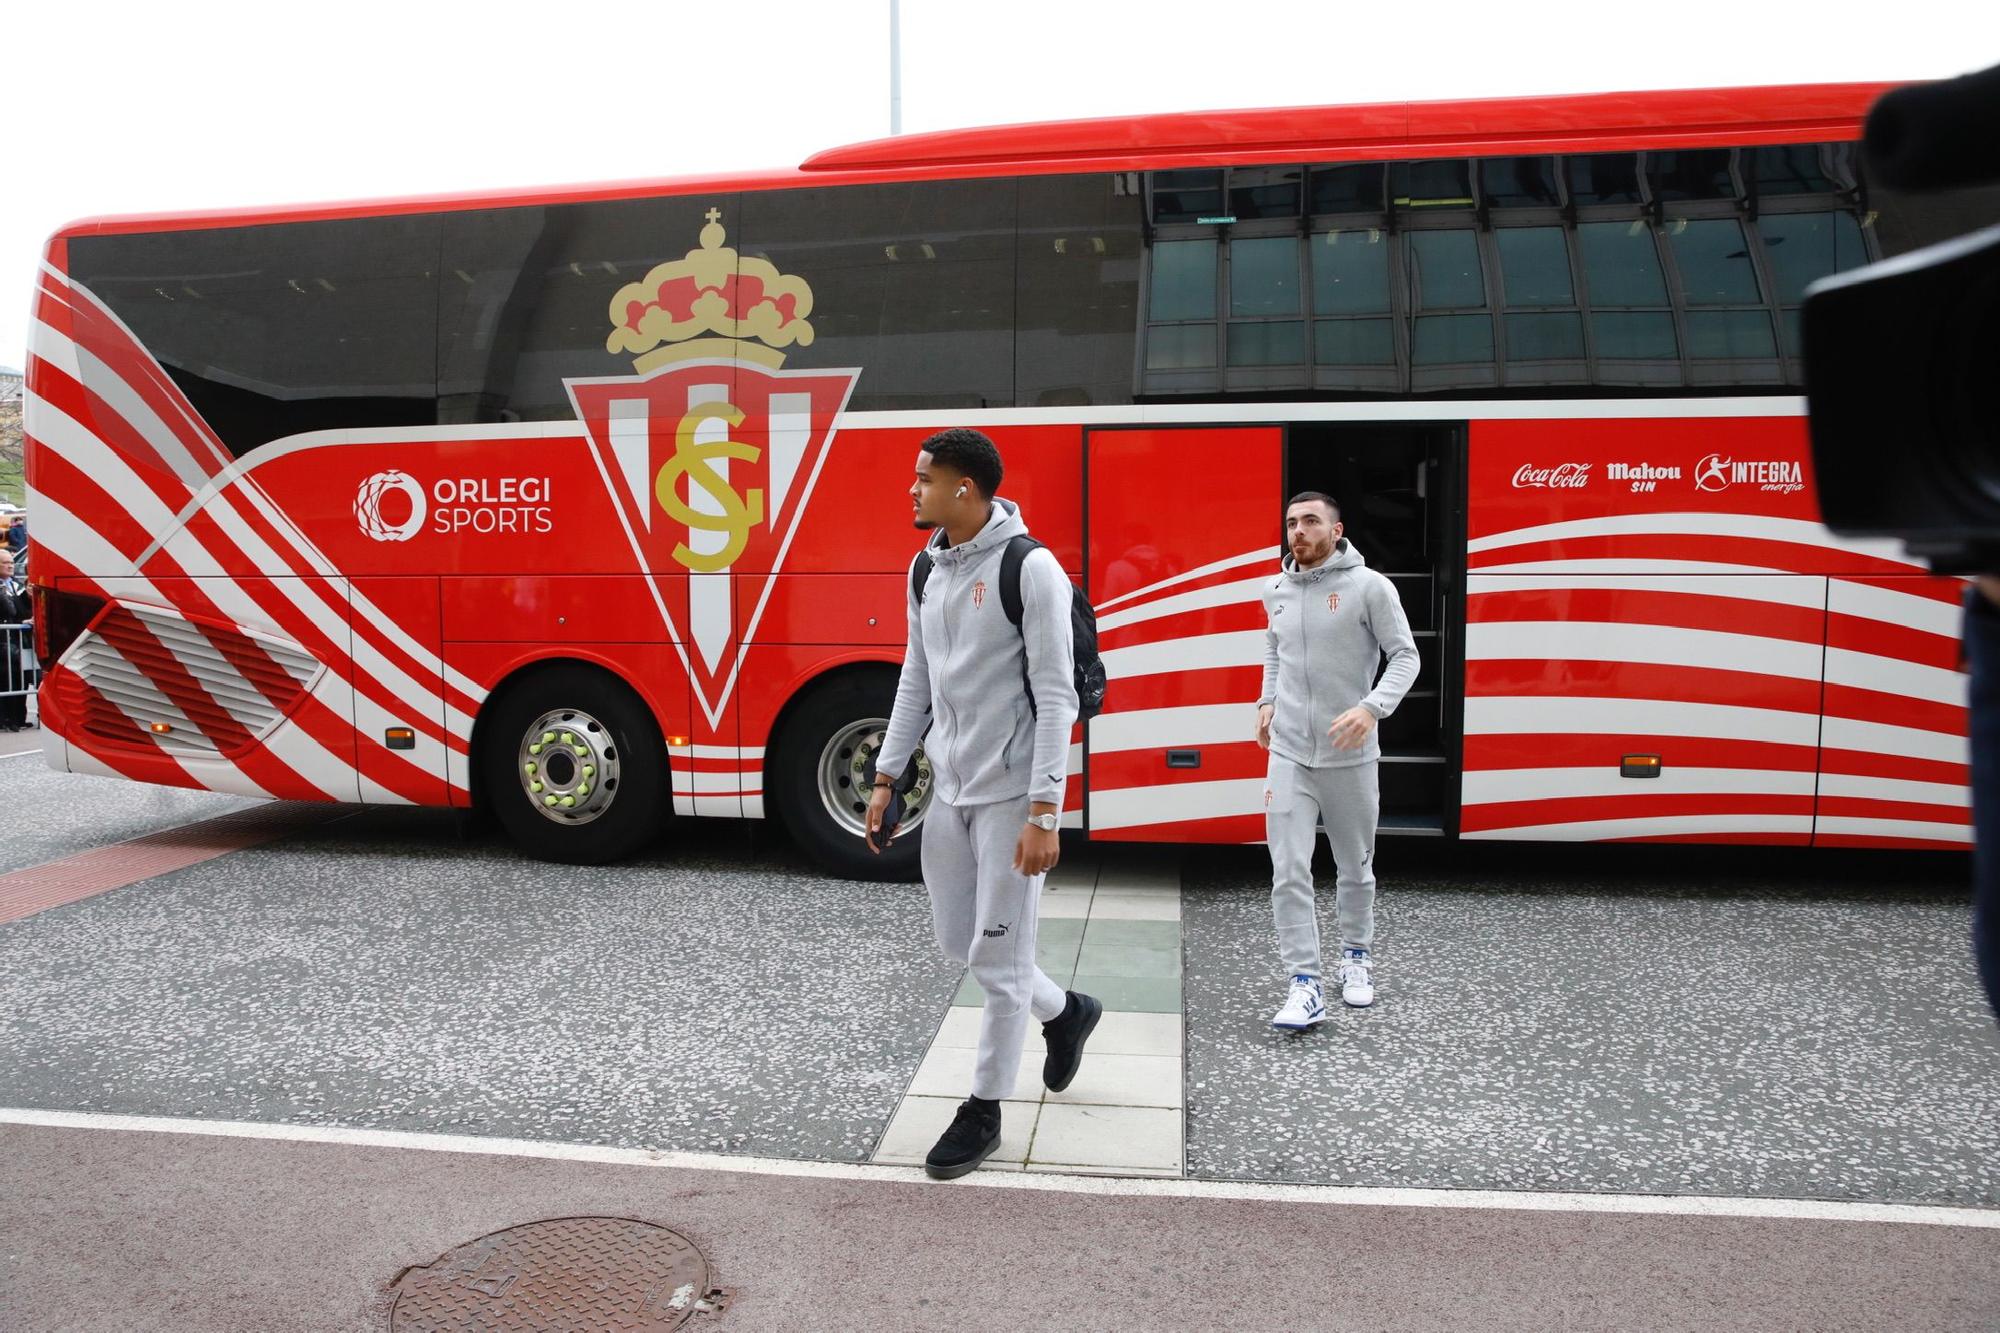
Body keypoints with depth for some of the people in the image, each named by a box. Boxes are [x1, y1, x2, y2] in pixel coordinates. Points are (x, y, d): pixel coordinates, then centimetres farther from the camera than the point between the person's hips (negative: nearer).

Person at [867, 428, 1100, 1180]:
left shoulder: (1031, 570, -15)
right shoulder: (925, 569, 7)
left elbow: (1056, 696, -16)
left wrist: (1044, 812, -20)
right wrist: (887, 776, 12)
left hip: (1010, 794, -7)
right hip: (949, 789, 8)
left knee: (997, 957, 1)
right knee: (958, 941, 15)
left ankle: (985, 1111, 19)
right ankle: (1065, 1012, 40)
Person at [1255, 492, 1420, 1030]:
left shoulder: (1369, 586, -9)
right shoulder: (1276, 590, 5)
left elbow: (1405, 656, -9)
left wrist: (1372, 707, -24)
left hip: (1350, 755, -2)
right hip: (1288, 754, 3)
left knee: (1355, 868, 14)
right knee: (1289, 873, -7)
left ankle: (1356, 956, 37)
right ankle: (1305, 986, -2)